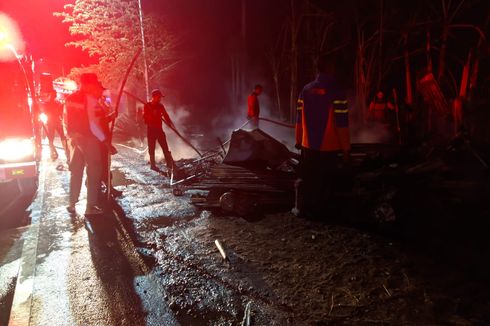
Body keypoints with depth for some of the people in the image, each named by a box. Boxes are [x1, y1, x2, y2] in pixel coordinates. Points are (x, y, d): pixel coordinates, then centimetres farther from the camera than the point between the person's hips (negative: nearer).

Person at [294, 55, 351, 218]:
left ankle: (303, 209, 21)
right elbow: (342, 123, -15)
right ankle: (316, 211, 15)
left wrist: (298, 140, 16)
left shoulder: (306, 90, 1)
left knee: (306, 179, 15)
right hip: (329, 146, -4)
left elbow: (299, 119, 5)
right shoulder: (336, 92, -12)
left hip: (308, 145, 4)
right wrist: (346, 148, -8)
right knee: (324, 182, 9)